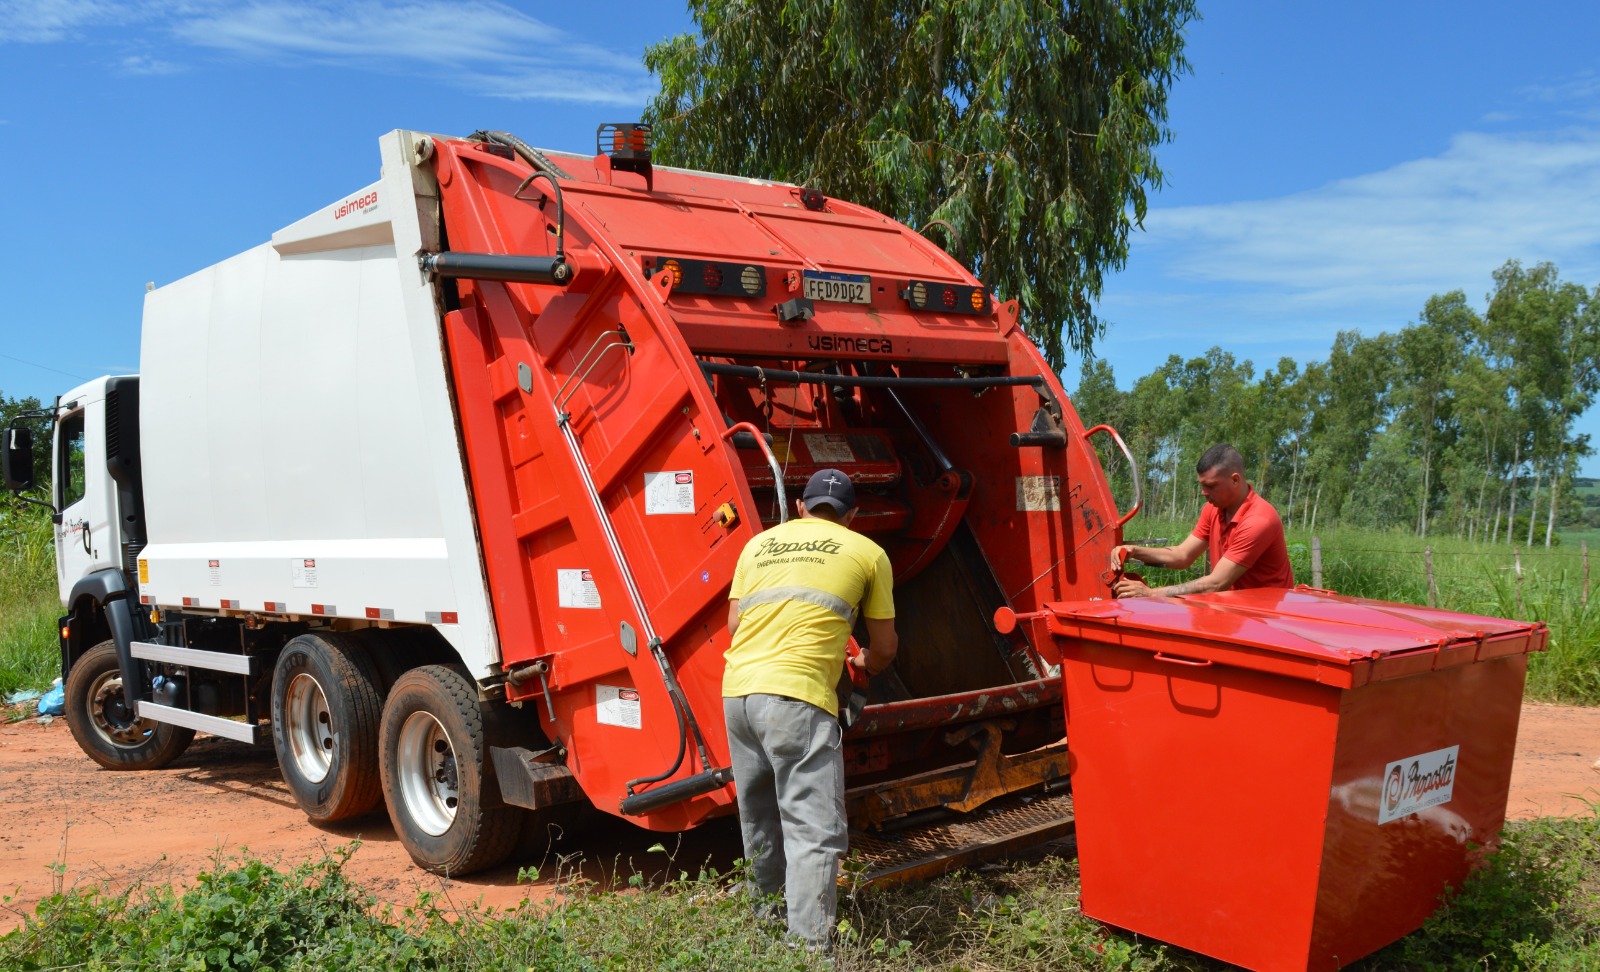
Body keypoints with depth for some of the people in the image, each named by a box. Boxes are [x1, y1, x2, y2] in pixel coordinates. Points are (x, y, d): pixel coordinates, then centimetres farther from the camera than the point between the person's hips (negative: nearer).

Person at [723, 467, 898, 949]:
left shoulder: (759, 544, 22)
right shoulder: (867, 552, 13)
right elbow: (884, 647, 17)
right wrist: (866, 664, 40)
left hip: (736, 691, 5)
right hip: (796, 696, -5)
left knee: (758, 822, 21)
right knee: (814, 831, -4)